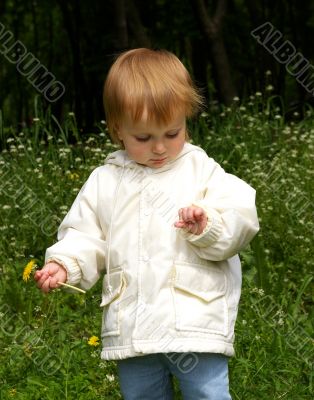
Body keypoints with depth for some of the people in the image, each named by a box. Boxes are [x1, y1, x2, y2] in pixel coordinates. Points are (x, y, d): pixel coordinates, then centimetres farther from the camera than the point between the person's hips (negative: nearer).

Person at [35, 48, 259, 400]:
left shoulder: (202, 170, 1)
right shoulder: (104, 182, 8)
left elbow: (240, 218, -5)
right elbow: (85, 236, 11)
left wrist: (209, 225, -24)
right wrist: (64, 264, -7)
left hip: (196, 324, -3)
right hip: (131, 328, 4)